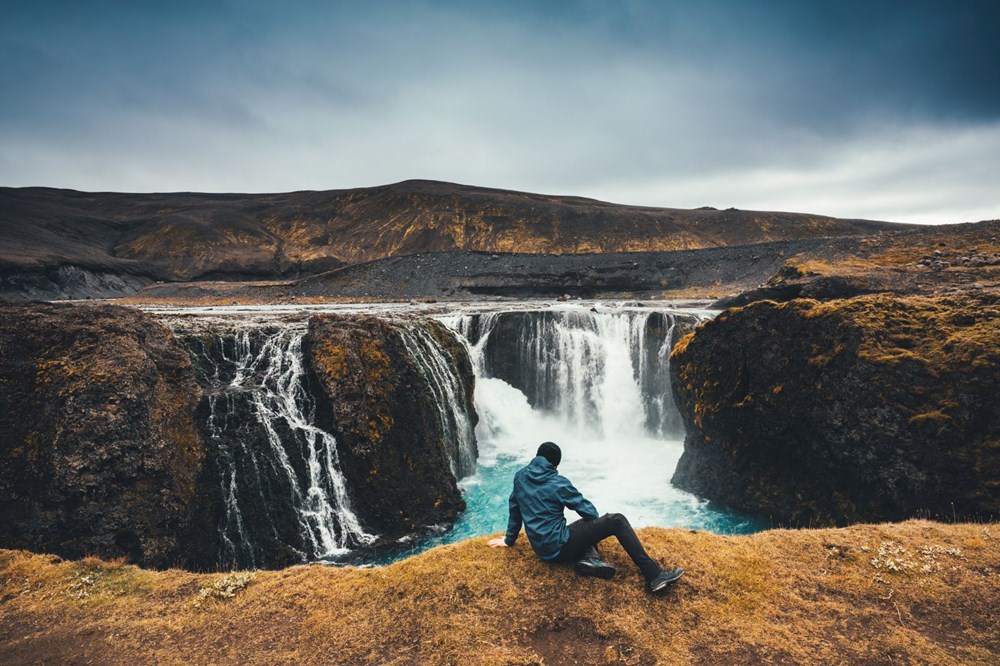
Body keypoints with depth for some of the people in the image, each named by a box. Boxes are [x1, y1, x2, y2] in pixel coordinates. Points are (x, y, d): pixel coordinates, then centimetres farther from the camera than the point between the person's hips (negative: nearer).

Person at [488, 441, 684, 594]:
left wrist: (509, 540, 27)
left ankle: (589, 558, -2)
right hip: (558, 547, -7)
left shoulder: (520, 476, 3)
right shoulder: (557, 483, -14)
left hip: (541, 548, 7)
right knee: (617, 521, -3)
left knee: (587, 524, 29)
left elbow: (514, 508, 13)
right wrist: (598, 523, 18)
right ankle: (654, 575, -7)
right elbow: (590, 511, -5)